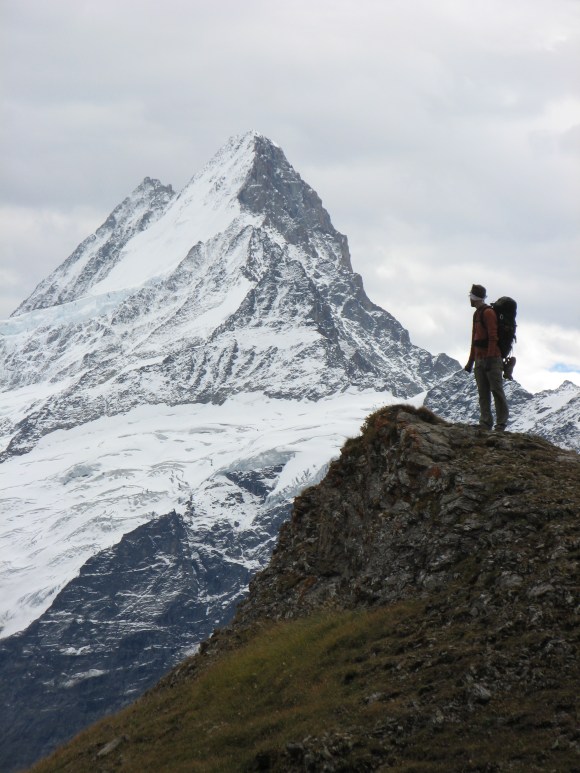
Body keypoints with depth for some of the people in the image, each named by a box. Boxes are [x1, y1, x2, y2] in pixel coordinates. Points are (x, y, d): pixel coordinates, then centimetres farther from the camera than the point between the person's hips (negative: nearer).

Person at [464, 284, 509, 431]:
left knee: (497, 390, -8)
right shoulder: (477, 314, 20)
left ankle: (501, 423, -7)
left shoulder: (488, 313, -8)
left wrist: (489, 358, -22)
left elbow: (493, 337, -16)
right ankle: (485, 423, 4)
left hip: (492, 359, -9)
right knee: (483, 393, 4)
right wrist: (471, 361, 24)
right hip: (480, 359, 9)